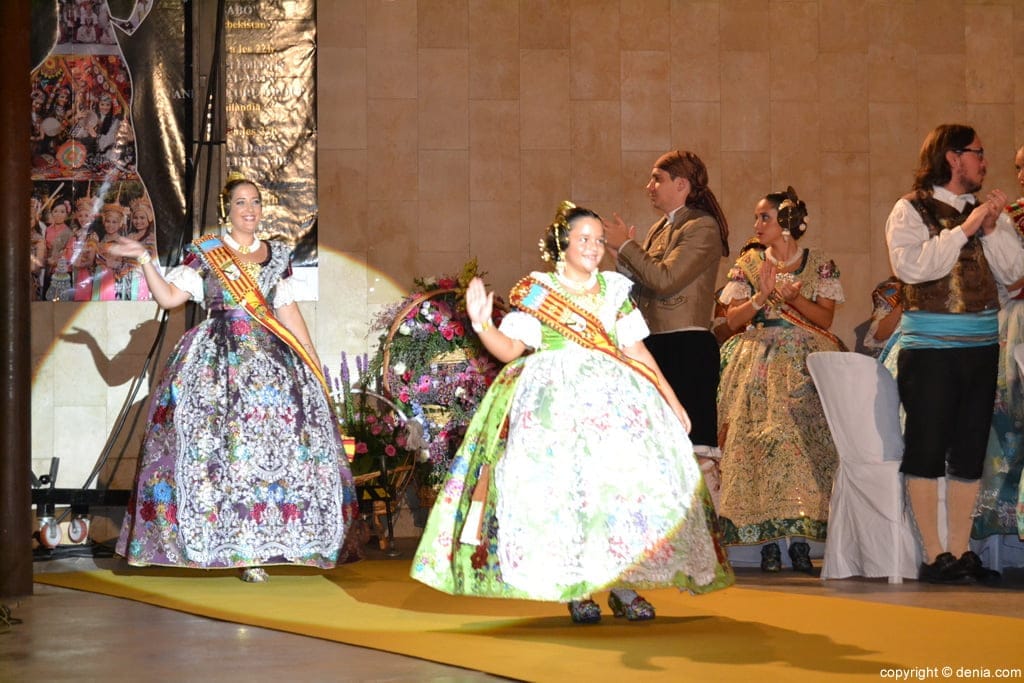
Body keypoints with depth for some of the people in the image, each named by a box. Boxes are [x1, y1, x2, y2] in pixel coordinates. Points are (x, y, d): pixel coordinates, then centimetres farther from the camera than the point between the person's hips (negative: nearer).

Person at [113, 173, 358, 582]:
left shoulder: (277, 255, 16)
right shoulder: (204, 253, 7)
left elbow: (288, 311, 18)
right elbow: (169, 297, 2)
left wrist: (314, 361, 14)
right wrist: (144, 260, -9)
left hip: (271, 358, 3)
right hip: (218, 359, -2)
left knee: (273, 443, -8)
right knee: (221, 445, -12)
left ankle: (254, 549, -6)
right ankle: (242, 548, -8)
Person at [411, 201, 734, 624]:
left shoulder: (614, 289, 16)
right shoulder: (537, 291, 6)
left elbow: (637, 351, 16)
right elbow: (510, 349, 0)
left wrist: (671, 400, 12)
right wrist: (482, 325, -18)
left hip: (614, 397, 3)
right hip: (555, 398, -3)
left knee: (626, 479, -13)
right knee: (561, 483, -19)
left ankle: (623, 586, -8)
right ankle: (574, 589, -12)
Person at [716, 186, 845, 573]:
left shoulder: (820, 265, 7)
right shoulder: (748, 265, 11)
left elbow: (825, 318, 0)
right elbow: (734, 319, 4)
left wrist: (793, 297, -14)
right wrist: (763, 296, -11)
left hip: (805, 365, -1)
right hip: (758, 363, 1)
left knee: (802, 441, -10)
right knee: (759, 441, -9)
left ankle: (800, 538, -7)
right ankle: (768, 540, -7)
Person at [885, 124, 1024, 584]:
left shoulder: (987, 210, 14)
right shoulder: (912, 210, -2)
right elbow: (912, 266, -18)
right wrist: (964, 228, -16)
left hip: (981, 345, 6)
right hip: (930, 346, -6)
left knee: (970, 453, 7)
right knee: (927, 450, -3)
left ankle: (960, 553, 13)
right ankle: (933, 557, 1)